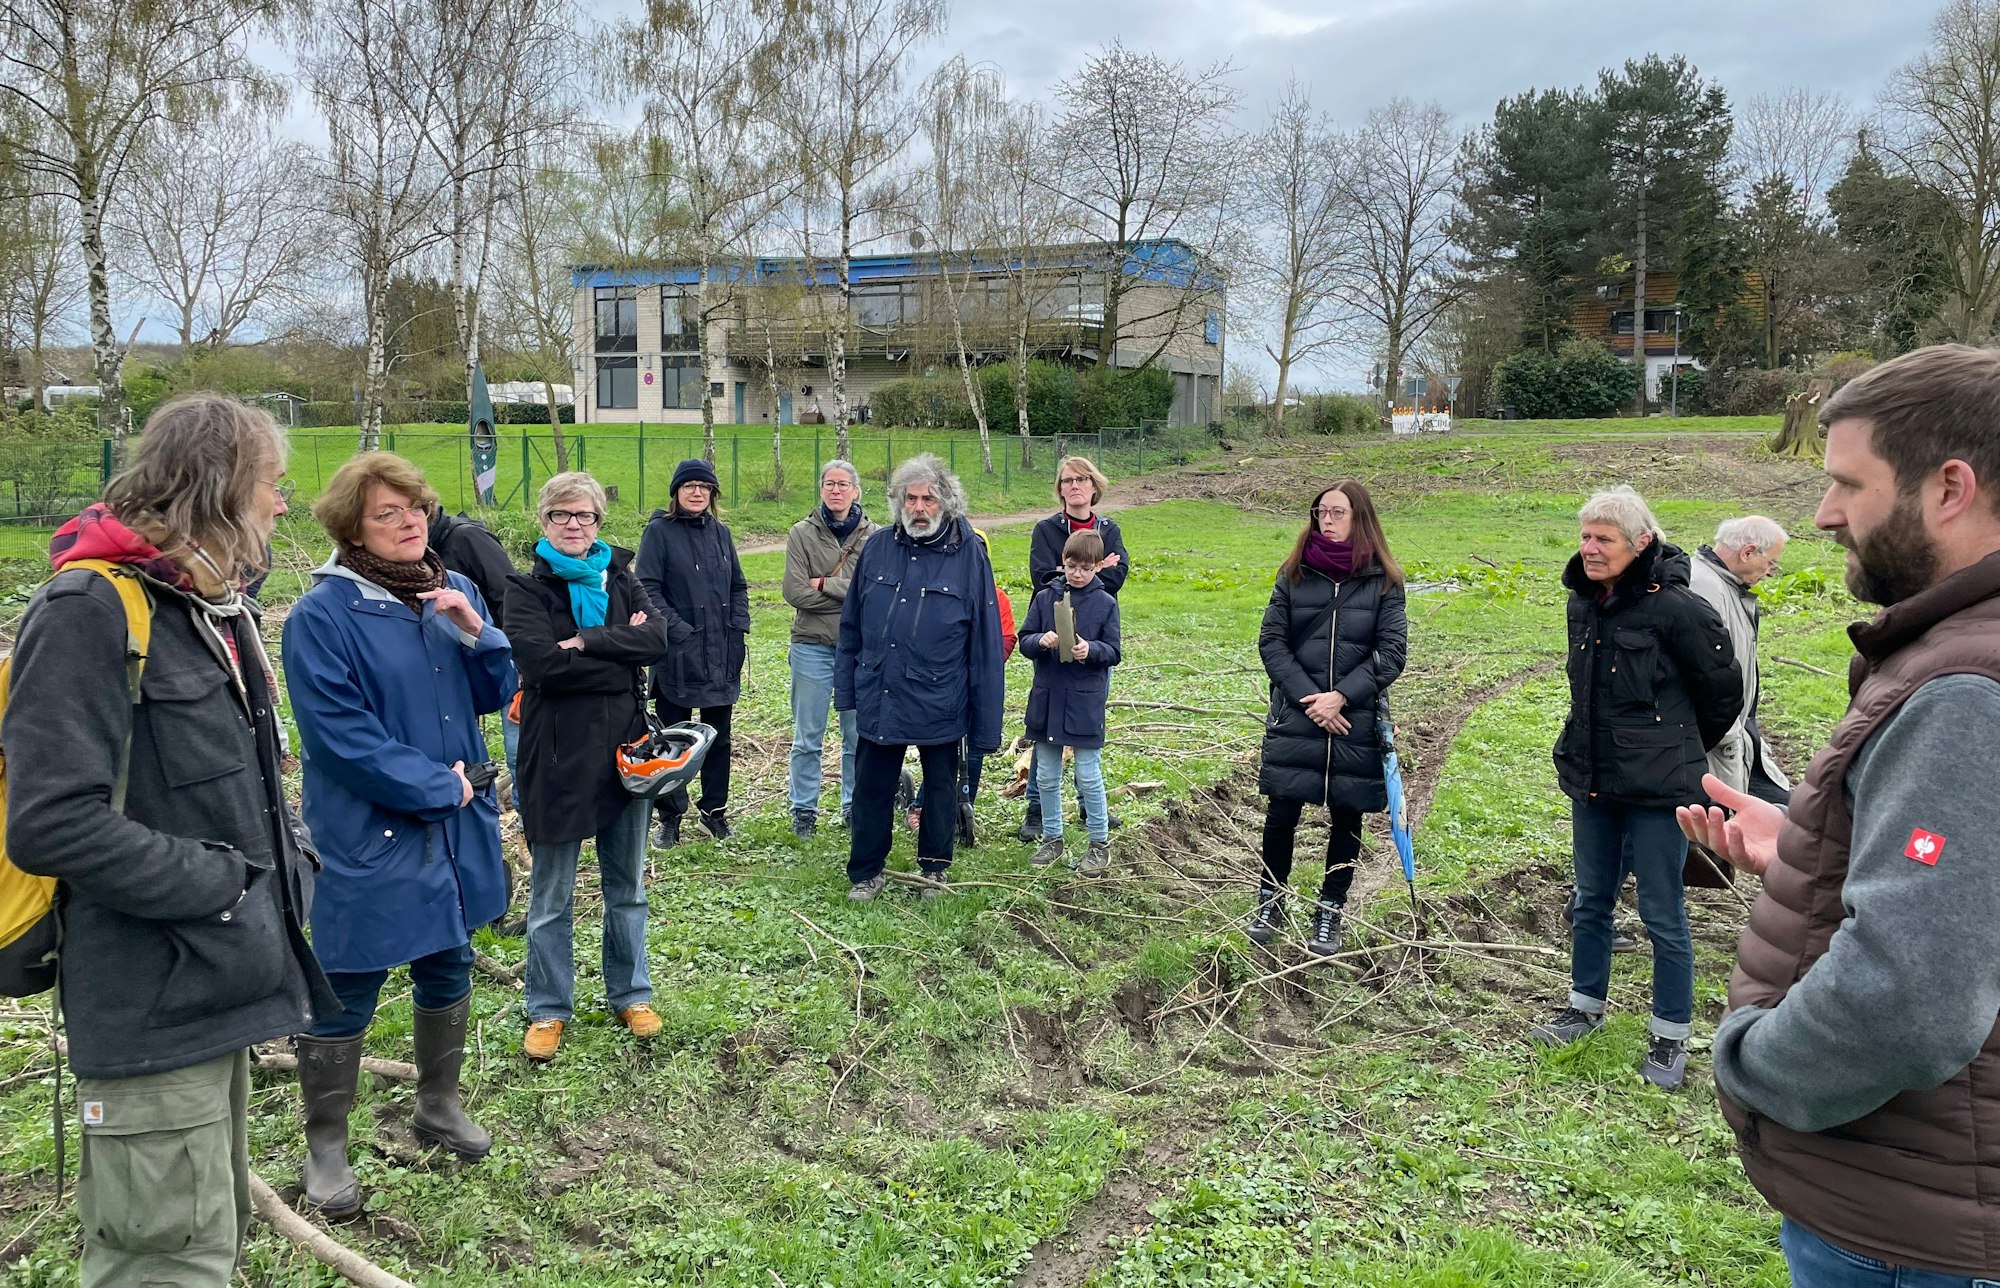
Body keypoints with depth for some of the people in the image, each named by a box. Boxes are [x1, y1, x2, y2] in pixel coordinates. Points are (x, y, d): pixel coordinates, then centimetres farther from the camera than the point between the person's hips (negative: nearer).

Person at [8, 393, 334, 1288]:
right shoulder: (89, 609, -16)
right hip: (154, 1006, -9)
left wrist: (286, 854, 8)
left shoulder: (213, 603, 13)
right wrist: (215, 884, -18)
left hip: (219, 983, 9)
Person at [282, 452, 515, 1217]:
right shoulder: (322, 614, -15)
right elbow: (339, 732, -19)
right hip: (370, 835, -6)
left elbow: (495, 694, 5)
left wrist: (475, 630, -14)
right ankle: (325, 1146, 25)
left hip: (458, 825, 6)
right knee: (345, 997, 6)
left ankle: (439, 1105, 40)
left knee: (448, 971, 20)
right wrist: (435, 785, -15)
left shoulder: (454, 592, 5)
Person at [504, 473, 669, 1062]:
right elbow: (542, 664, -20)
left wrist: (587, 643, -19)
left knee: (627, 888, 16)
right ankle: (548, 1010, 24)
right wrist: (621, 653, -13)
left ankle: (630, 996, 31)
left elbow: (657, 639, -10)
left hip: (624, 748, 3)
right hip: (558, 757, -3)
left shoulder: (621, 579, 7)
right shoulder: (528, 589, -4)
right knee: (551, 897, 9)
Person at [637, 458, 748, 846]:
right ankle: (670, 817, 15)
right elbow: (648, 589, -11)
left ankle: (715, 810, 26)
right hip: (677, 655, -5)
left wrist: (738, 626, 3)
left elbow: (738, 586, 16)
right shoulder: (659, 531, -5)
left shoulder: (719, 533, 10)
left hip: (722, 655, 5)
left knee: (719, 737, 13)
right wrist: (677, 629, -17)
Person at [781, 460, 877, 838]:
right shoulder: (802, 534, 0)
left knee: (858, 736, 10)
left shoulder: (873, 536, -1)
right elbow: (795, 591, -9)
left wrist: (824, 585, -11)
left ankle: (855, 807, 24)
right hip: (812, 647, 0)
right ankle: (804, 810, 19)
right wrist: (850, 593, -10)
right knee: (807, 738, 8)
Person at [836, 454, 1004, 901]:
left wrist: (986, 725, -8)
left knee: (940, 789, 14)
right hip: (878, 700, 2)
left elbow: (986, 643, -7)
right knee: (872, 788, 11)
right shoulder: (877, 548, 0)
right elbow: (851, 624, 8)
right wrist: (846, 688, 6)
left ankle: (934, 869, 34)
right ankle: (866, 871, 28)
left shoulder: (969, 554, -8)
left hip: (940, 705, -2)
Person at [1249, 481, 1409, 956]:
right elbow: (1271, 641, 0)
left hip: (1358, 722, 0)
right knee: (1281, 812, 3)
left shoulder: (1383, 581, -1)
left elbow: (1391, 652, -5)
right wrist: (1308, 698, -11)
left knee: (1346, 819, 8)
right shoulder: (1295, 573, 3)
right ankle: (1271, 900, 23)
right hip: (1295, 718, 1)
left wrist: (1340, 697, -15)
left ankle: (1330, 913, 23)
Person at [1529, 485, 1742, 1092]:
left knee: (1662, 915, 4)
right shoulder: (1583, 602, 4)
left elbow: (1723, 690, -5)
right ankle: (1586, 1005, 36)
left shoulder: (1673, 607, -17)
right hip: (1590, 780, 7)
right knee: (1591, 901, 18)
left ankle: (1671, 1038, 19)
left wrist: (1681, 749, 9)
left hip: (1656, 789, -6)